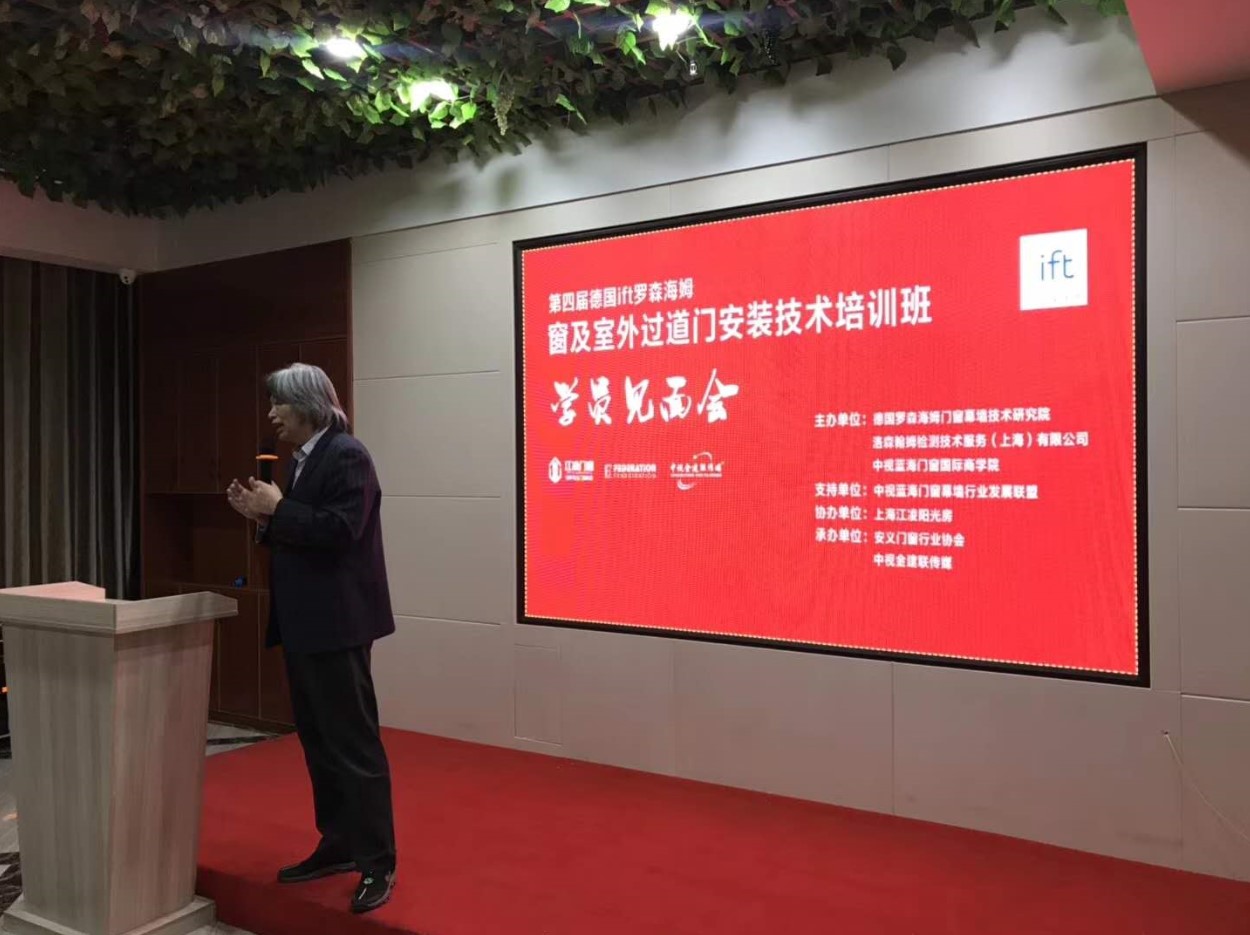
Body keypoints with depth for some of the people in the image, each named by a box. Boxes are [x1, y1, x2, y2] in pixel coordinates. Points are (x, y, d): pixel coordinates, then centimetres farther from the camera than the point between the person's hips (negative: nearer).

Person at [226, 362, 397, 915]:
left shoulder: (346, 455, -14)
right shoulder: (302, 459, 15)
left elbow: (338, 532, -24)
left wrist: (277, 508, -16)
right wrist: (262, 516, 3)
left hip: (336, 622, -10)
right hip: (305, 622, 10)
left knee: (354, 742, -3)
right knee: (318, 741, 16)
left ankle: (377, 862, 7)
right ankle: (339, 846, 28)